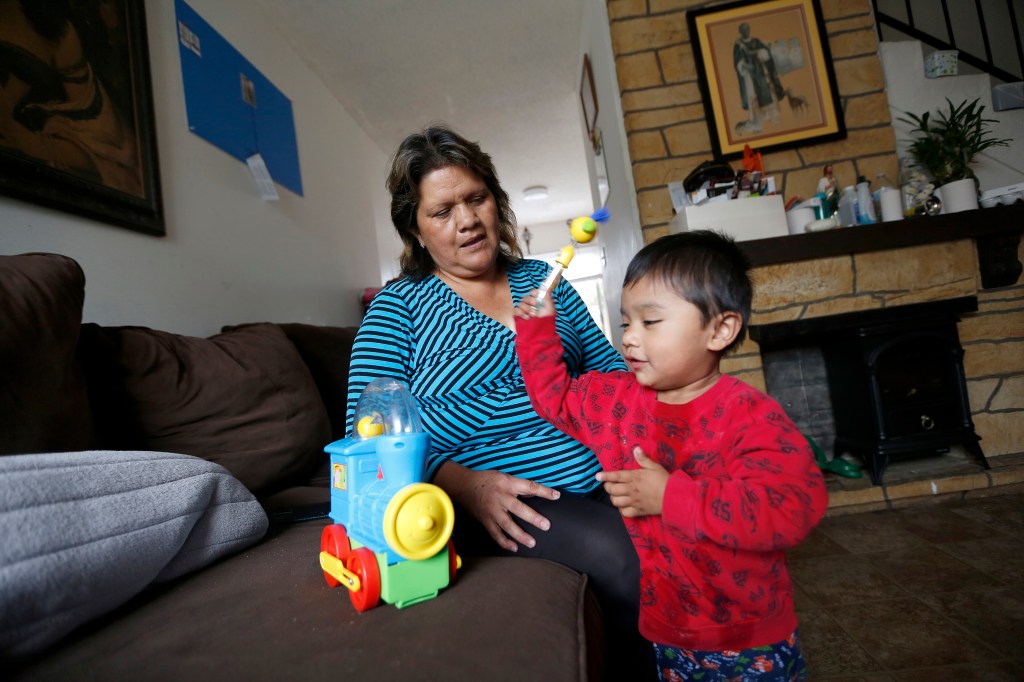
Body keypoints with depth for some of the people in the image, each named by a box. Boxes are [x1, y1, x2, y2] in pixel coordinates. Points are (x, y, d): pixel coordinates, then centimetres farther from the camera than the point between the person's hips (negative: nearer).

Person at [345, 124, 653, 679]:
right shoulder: (400, 306, 3)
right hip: (494, 502, -4)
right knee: (621, 557, -26)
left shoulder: (541, 278, 15)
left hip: (599, 477, 5)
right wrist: (465, 484, -20)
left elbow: (607, 366, 17)